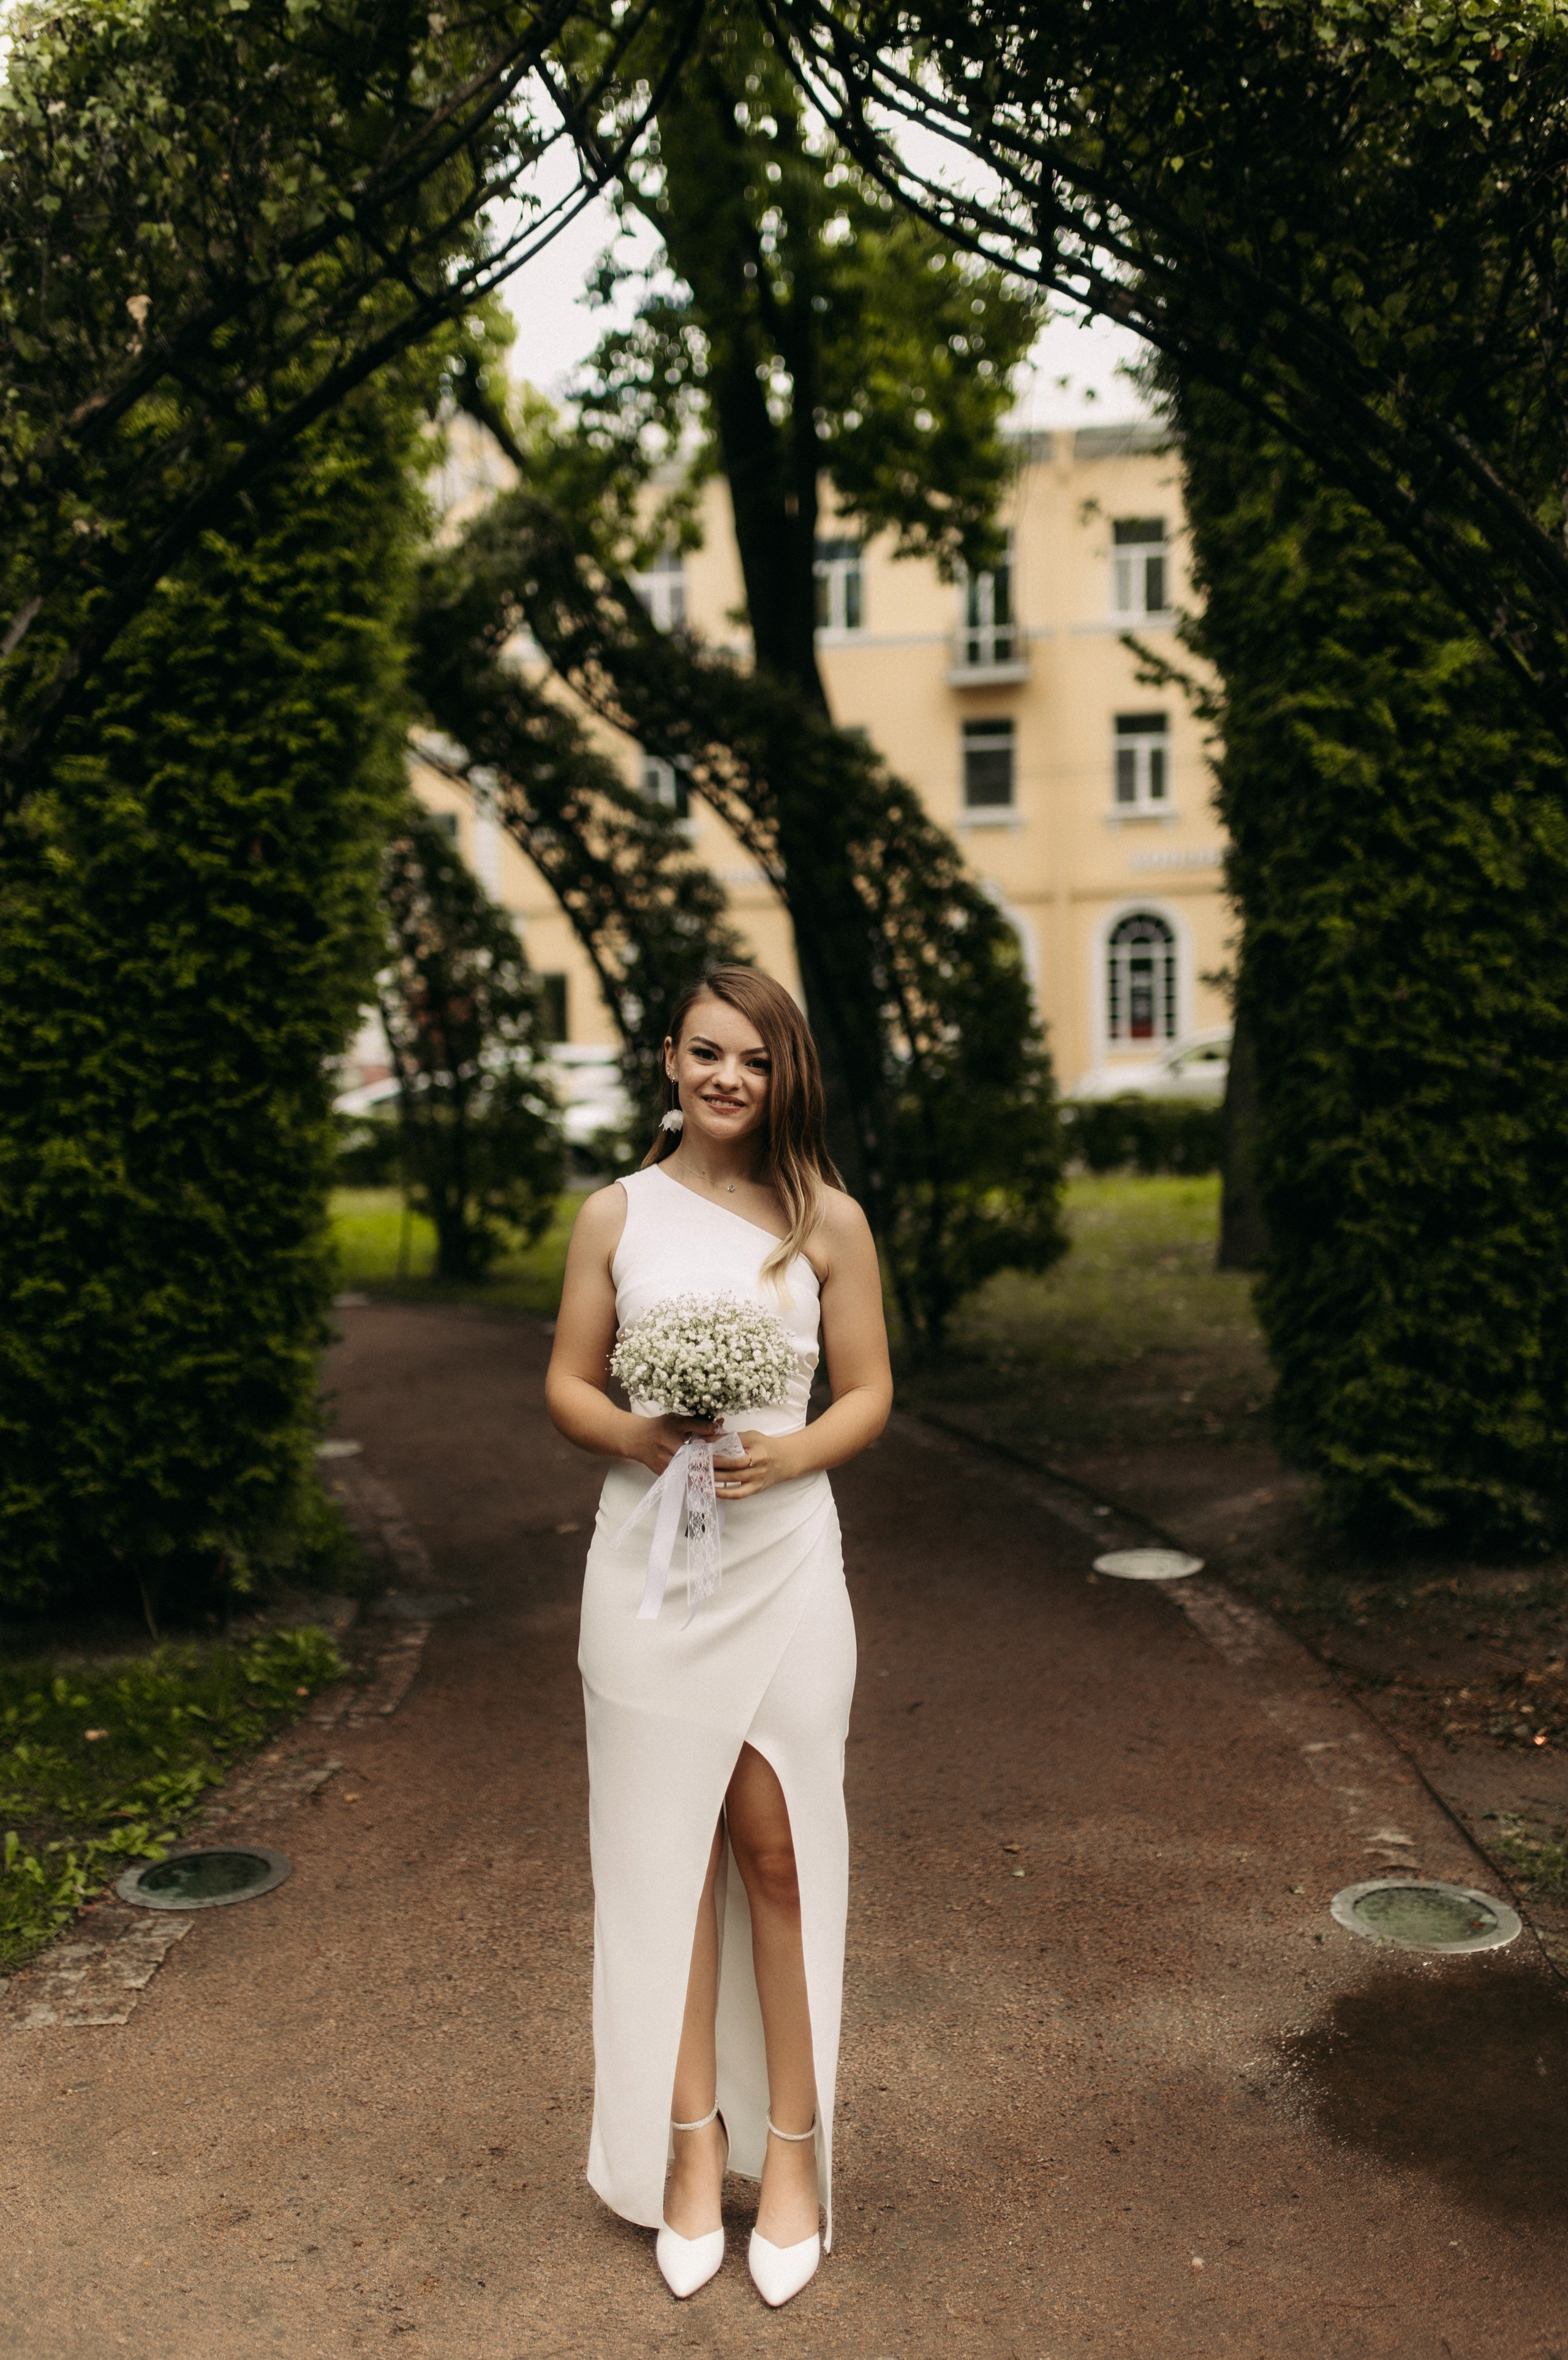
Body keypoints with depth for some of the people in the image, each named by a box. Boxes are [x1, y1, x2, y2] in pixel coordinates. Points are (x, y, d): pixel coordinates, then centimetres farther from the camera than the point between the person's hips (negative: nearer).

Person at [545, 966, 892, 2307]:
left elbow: (869, 1396, 5)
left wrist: (789, 1454, -14)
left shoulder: (827, 1222, 3)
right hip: (649, 1560, 1)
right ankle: (690, 2140, 20)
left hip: (781, 1561, -1)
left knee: (780, 1854, 4)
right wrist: (638, 1435, -13)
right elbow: (568, 1385, 8)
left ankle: (792, 2143, 18)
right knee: (664, 1853, 7)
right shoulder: (616, 1215, 5)